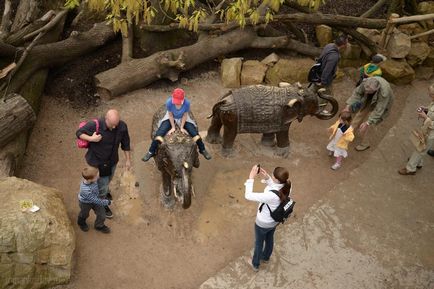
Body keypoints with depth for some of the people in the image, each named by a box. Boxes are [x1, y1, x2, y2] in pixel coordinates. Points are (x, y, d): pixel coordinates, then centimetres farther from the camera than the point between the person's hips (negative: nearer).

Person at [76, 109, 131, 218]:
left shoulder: (122, 126, -21)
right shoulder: (94, 125, -31)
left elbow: (125, 143, -5)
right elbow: (79, 133, -14)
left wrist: (128, 160, 2)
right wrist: (91, 138, -33)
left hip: (112, 160, 4)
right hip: (97, 162, -4)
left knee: (108, 179, 32)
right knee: (102, 186, 11)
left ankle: (105, 190, 67)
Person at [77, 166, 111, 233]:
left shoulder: (89, 179, -28)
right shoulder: (86, 190, -46)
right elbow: (95, 200, -34)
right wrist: (106, 202, -24)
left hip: (95, 198, 5)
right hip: (85, 203, -5)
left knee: (101, 213, 13)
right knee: (84, 214, 25)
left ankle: (99, 226, 41)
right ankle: (81, 223, 59)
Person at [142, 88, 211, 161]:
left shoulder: (187, 103, -33)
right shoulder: (169, 102, -33)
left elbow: (185, 115, -16)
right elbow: (170, 115, -17)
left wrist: (182, 127, -12)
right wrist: (173, 127, -12)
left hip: (183, 118, 0)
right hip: (171, 118, 0)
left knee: (195, 133, -9)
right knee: (159, 132, -16)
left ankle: (202, 150, 16)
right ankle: (151, 152, 0)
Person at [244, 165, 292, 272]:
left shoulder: (271, 196, -45)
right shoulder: (286, 187, -24)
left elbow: (248, 195, -39)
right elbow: (275, 186, -1)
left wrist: (251, 177, -35)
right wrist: (267, 178, -16)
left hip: (263, 224, -6)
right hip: (275, 220, 6)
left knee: (259, 243, 24)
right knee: (269, 238, 34)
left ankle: (256, 264, 50)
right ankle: (266, 257, 63)